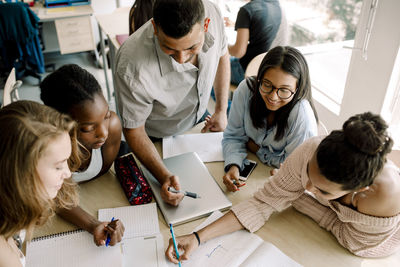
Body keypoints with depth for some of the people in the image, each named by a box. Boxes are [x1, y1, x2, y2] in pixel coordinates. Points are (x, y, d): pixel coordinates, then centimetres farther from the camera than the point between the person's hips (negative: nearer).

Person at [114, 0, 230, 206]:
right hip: (156, 138, -3)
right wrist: (164, 177, -38)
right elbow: (134, 130, -26)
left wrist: (221, 110, -6)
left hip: (199, 120, 4)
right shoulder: (132, 66, -43)